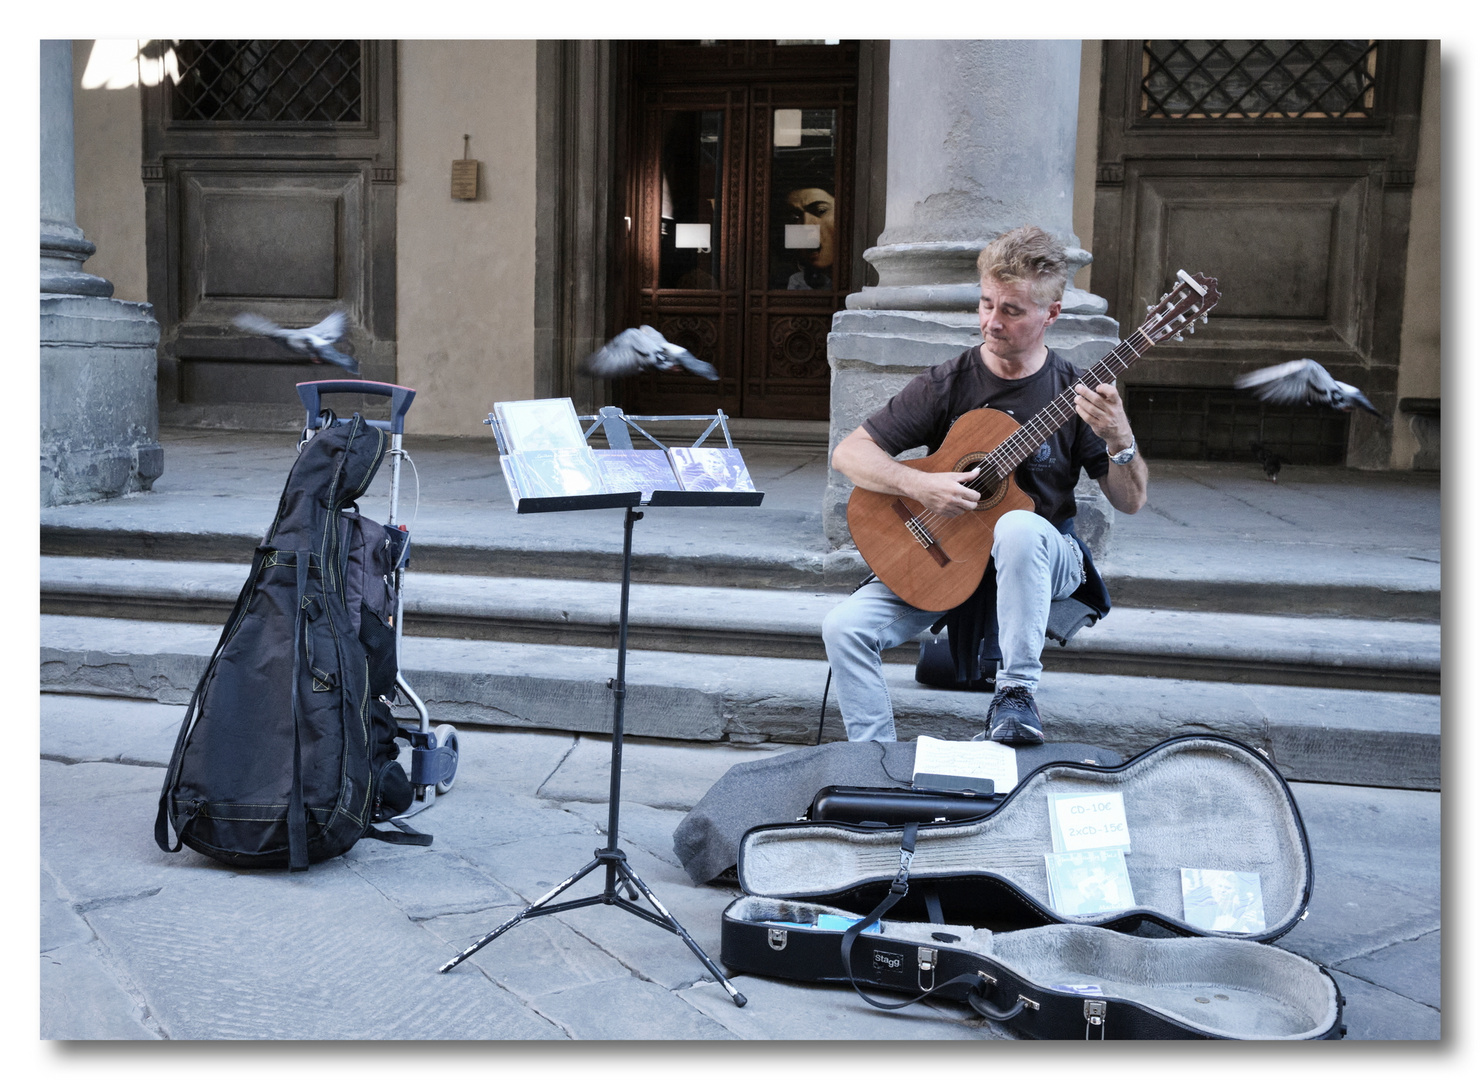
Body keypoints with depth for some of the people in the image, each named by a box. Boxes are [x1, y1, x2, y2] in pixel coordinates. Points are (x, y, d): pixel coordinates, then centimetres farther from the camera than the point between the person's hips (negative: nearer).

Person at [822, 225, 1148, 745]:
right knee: (844, 627, -20)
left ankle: (1016, 691, -24)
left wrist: (1120, 441, -23)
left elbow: (1130, 502, -2)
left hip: (1042, 558, -1)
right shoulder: (947, 384, -4)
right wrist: (918, 484, -23)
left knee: (1017, 528, -39)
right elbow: (848, 453, -6)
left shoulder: (1076, 394, -5)